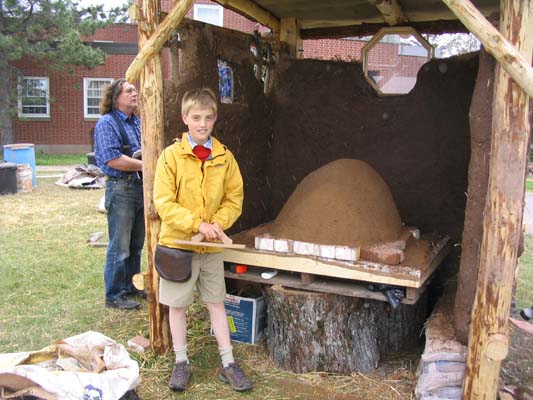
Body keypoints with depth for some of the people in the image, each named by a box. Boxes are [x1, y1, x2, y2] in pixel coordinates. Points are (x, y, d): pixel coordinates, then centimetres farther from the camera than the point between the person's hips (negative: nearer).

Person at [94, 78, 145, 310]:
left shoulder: (138, 122, 15)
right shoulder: (107, 123, -9)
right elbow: (112, 159, -20)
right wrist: (145, 165, -16)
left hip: (142, 187, 8)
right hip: (121, 189, -8)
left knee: (136, 245, 17)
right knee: (120, 248, -1)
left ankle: (132, 286, 31)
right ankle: (114, 295, 11)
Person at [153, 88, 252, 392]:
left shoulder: (224, 157, -1)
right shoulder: (171, 155, -10)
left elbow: (234, 199, 3)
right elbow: (164, 204, -13)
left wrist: (218, 223, -15)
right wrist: (198, 224, -21)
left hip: (212, 245, 2)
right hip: (178, 242, -2)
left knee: (216, 302, 12)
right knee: (177, 304, 9)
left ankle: (228, 364, 22)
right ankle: (181, 362, 26)